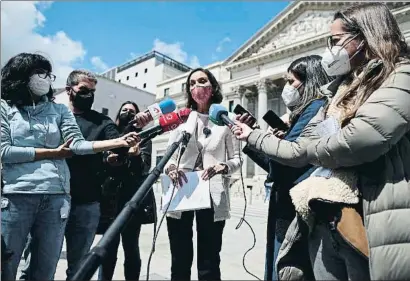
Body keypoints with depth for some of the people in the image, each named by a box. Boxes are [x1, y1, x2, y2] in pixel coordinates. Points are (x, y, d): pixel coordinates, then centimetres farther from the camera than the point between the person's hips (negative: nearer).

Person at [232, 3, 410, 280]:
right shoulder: (341, 95, 18)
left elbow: (358, 142, -23)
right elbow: (298, 151, 19)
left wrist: (314, 148, -2)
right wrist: (252, 136, 25)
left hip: (370, 226, -7)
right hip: (324, 222, 7)